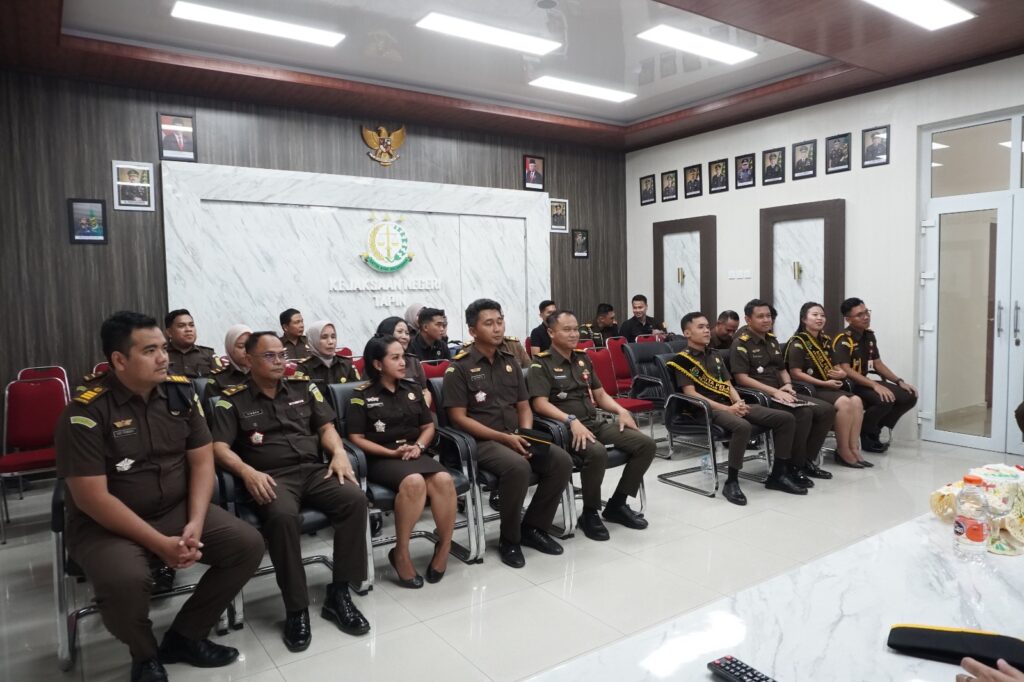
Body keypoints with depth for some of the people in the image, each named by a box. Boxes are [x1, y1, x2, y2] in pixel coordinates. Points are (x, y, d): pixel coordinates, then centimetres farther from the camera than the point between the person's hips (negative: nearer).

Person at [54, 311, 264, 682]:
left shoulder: (181, 393, -2)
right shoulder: (85, 412, -16)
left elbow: (202, 461, 1)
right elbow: (92, 499, -19)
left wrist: (195, 523, -14)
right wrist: (159, 544, -22)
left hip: (177, 510, 5)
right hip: (105, 525, -4)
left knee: (248, 544, -12)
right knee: (125, 580, -34)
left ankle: (184, 636, 8)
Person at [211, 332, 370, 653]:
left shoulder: (304, 387, 17)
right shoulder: (232, 400, 8)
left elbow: (326, 427, 16)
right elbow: (219, 448, -2)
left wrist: (339, 452, -5)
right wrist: (247, 472, -20)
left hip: (314, 469, 3)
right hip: (271, 478, -3)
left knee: (355, 498, -26)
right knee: (282, 516, -37)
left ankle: (339, 593, -12)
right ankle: (296, 609, -19)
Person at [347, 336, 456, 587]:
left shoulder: (413, 389, 14)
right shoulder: (362, 395, 0)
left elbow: (428, 426, 18)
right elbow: (356, 438, -2)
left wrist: (419, 446, -4)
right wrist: (392, 452, -11)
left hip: (414, 453, 4)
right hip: (381, 459, -4)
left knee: (444, 479, -29)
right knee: (414, 482, -37)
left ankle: (444, 546, -14)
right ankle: (401, 553, -21)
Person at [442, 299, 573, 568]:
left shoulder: (509, 363, 13)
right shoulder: (459, 368, -6)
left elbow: (524, 407, 16)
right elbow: (459, 418, -11)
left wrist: (526, 436, -6)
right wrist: (504, 437, -17)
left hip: (516, 437, 6)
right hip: (481, 441, -6)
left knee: (562, 461, -15)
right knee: (518, 467, -34)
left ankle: (533, 527, 3)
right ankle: (509, 540, -11)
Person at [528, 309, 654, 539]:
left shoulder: (583, 359, 17)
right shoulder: (541, 364, -4)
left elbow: (600, 394, 22)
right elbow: (540, 404, -16)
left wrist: (621, 411, 4)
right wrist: (572, 421, -28)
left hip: (595, 422, 7)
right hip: (564, 427, -7)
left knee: (646, 445, -7)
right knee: (597, 452, -37)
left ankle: (617, 504, 6)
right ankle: (590, 513, -12)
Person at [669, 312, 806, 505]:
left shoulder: (714, 356, 22)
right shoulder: (682, 359, -2)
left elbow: (729, 386, 19)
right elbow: (691, 394, -11)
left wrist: (739, 403, -5)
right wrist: (727, 409, -18)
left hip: (731, 405, 8)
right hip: (706, 409, -8)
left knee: (786, 418, -3)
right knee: (742, 426, -39)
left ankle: (778, 474, 6)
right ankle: (731, 482, -23)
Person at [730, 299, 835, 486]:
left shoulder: (772, 340, 19)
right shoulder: (741, 343, -7)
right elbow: (742, 378, -16)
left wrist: (787, 385, 2)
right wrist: (774, 391, -20)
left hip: (781, 394, 8)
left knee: (827, 410, -7)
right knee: (803, 413, -30)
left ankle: (807, 460, 2)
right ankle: (794, 466, -14)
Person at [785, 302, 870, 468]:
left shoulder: (825, 341, 18)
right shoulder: (798, 342, -7)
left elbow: (834, 367, 26)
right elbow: (795, 373, -15)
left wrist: (841, 373, 0)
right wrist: (824, 383, -16)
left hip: (829, 387, 8)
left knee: (856, 401, -17)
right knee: (844, 403, -27)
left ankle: (853, 448, -15)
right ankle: (843, 452, -17)